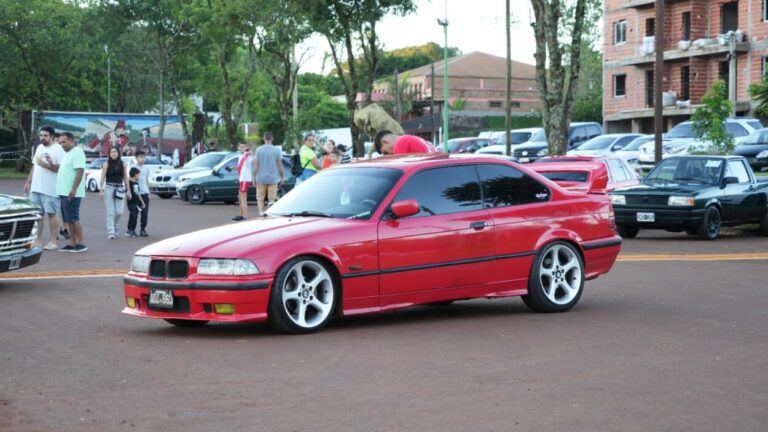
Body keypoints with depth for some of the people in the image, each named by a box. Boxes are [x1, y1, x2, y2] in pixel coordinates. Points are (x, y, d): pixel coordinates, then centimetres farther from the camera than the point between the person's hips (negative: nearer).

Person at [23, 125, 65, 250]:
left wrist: (49, 166, -26)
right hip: (35, 187, 7)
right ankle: (38, 241, 15)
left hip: (50, 189, -7)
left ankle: (53, 242, 2)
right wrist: (28, 182, 20)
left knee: (52, 214, -2)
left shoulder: (58, 149, -8)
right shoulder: (39, 148, 15)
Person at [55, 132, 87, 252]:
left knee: (73, 218, -8)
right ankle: (72, 244, 12)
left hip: (71, 193, -10)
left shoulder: (77, 152, -13)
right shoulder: (67, 153, 18)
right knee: (68, 219, 9)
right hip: (64, 192, 10)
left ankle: (81, 243, -5)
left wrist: (74, 189, -26)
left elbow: (80, 171, -21)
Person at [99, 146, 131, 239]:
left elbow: (125, 178, 12)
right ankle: (111, 232, -4)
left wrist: (128, 190, 8)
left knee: (119, 212, -2)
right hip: (109, 188, -3)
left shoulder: (122, 164, 9)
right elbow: (102, 178, -3)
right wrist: (101, 190, -11)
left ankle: (114, 227, 25)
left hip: (119, 189, 3)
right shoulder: (106, 164, 0)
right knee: (110, 212, -5)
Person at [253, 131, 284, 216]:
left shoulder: (259, 150, -3)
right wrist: (281, 177, 11)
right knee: (272, 199, 4)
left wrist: (254, 177, 6)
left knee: (260, 198, 10)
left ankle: (261, 213, -1)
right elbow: (280, 165, 0)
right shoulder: (277, 150, -2)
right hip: (273, 178, 0)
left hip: (261, 178, 0)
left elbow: (256, 165, -3)